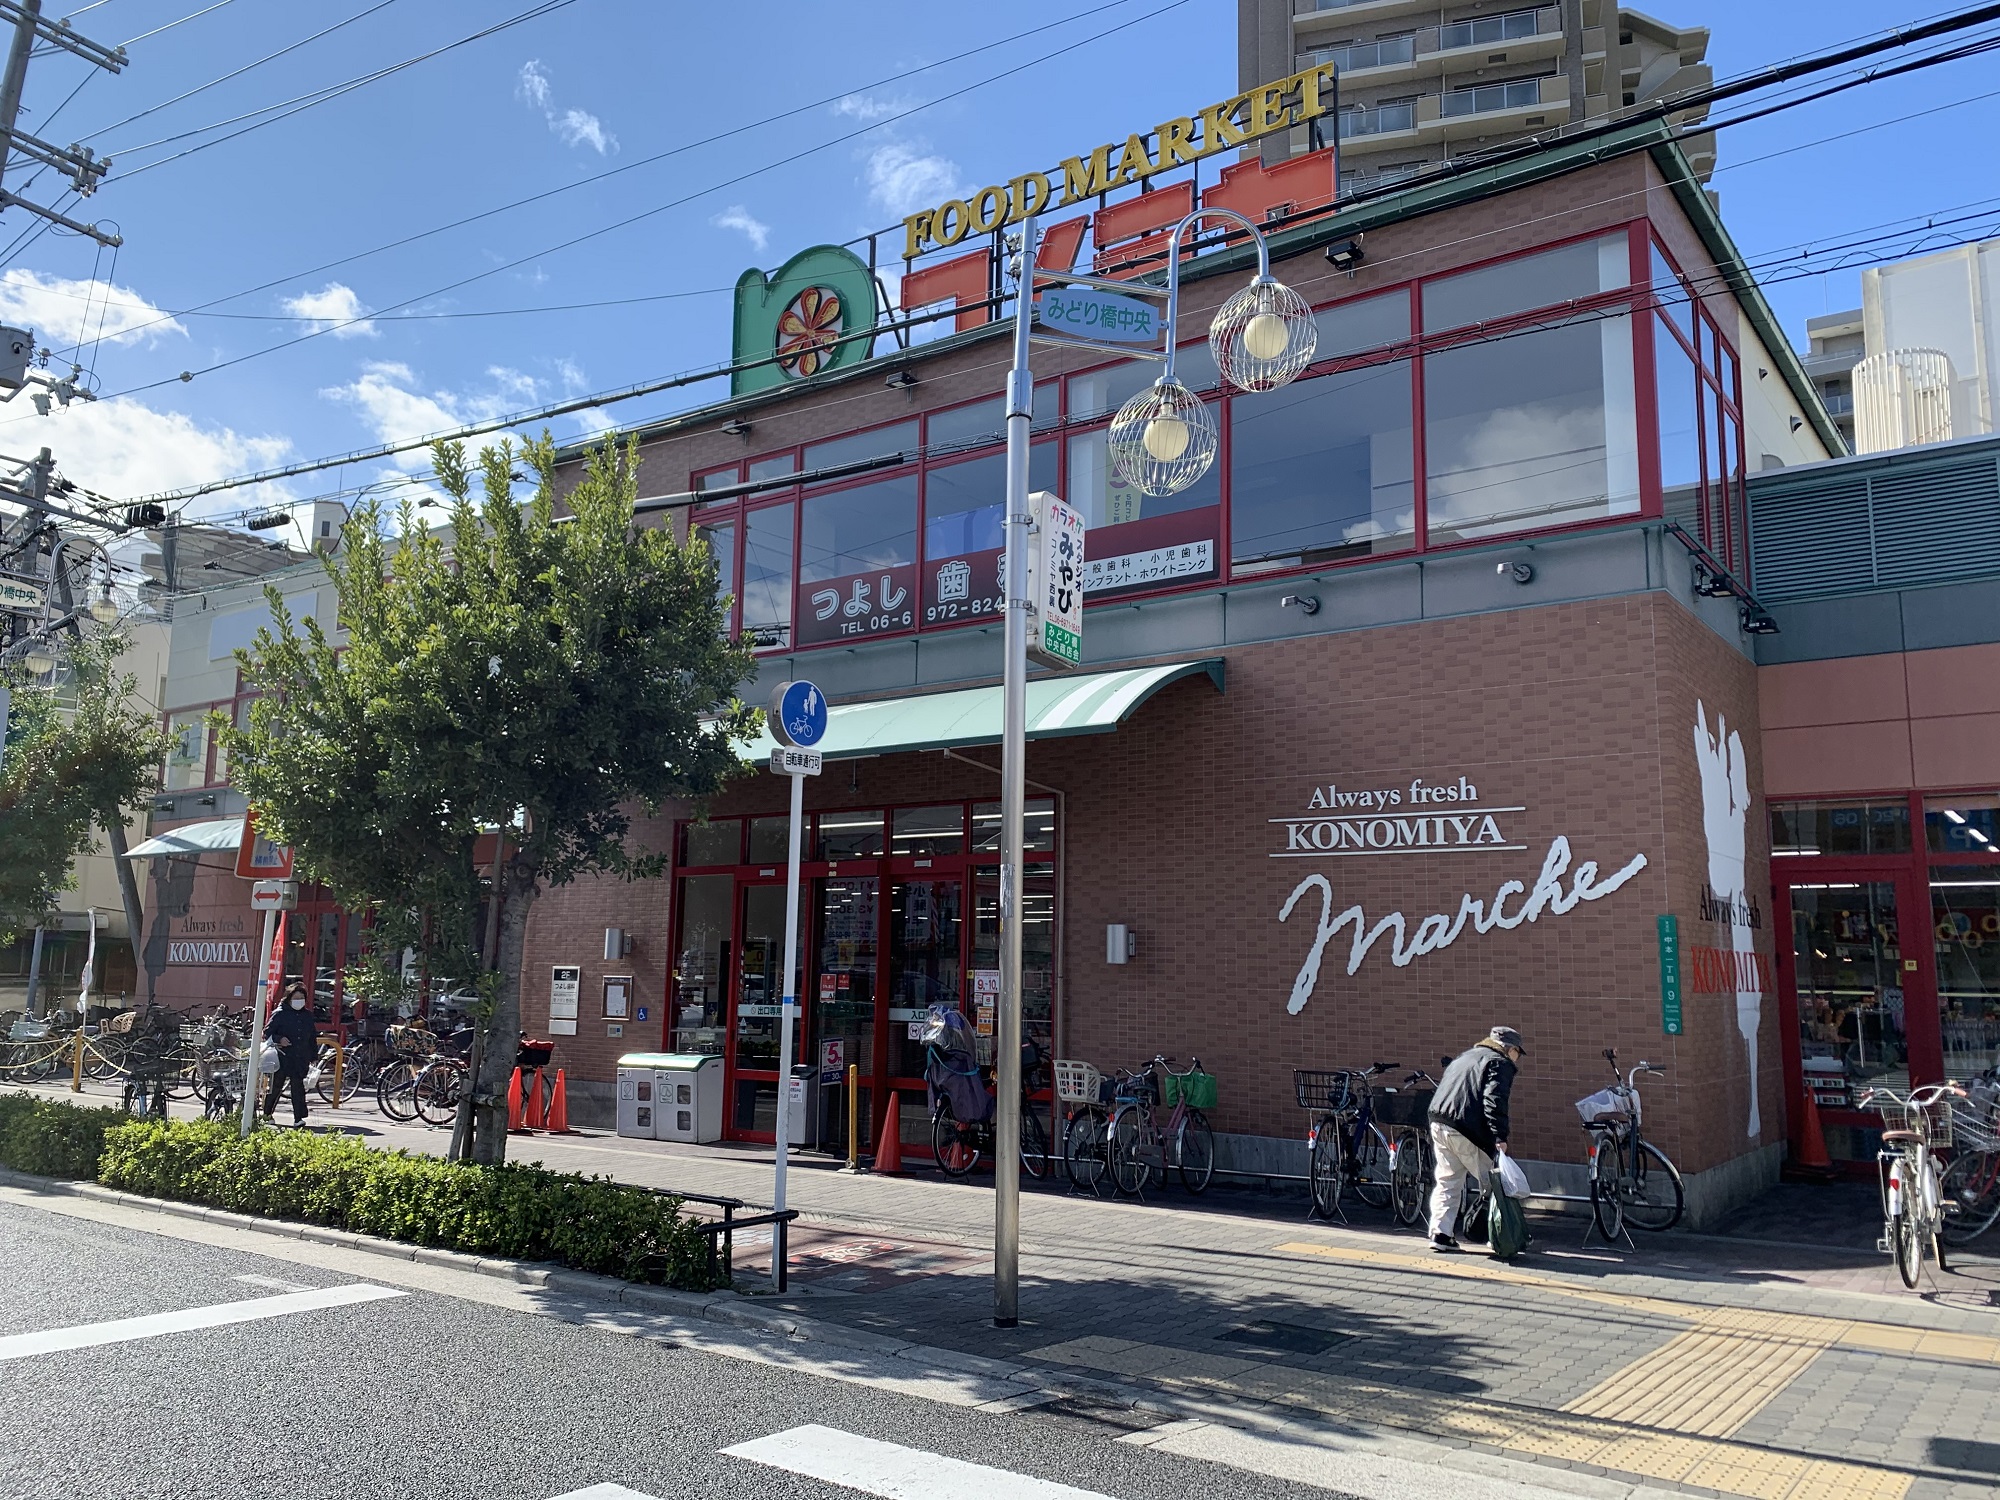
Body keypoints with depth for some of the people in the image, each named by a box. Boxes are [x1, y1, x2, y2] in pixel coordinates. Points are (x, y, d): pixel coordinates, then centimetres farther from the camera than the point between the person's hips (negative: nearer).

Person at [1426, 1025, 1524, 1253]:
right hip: (1466, 1131, -7)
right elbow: (1494, 1100, -14)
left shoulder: (1464, 1057, 27)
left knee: (1448, 1182, 11)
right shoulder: (1500, 1063, 2)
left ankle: (1440, 1233, 3)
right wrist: (1500, 1136, -19)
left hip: (1438, 1123, 7)